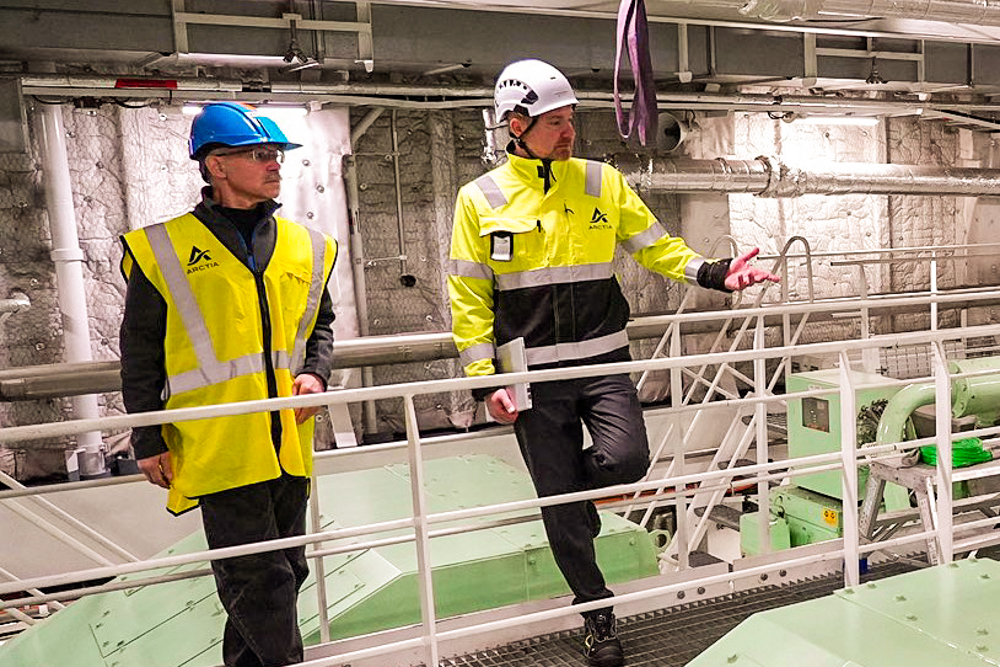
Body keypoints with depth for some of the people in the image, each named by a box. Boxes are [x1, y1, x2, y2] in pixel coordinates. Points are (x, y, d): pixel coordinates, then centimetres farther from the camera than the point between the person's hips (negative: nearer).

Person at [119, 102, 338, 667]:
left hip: (289, 442, 5)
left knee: (287, 570, 15)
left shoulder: (306, 245, 10)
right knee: (257, 577, -3)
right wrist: (148, 440, 2)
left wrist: (316, 372, 1)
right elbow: (140, 352, 3)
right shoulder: (164, 249, -2)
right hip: (219, 445, -5)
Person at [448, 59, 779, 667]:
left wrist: (714, 274, -6)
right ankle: (597, 610, 27)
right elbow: (470, 299, 0)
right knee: (559, 503, 4)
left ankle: (572, 487, 20)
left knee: (628, 461, -17)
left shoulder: (604, 183, 6)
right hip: (533, 372, -1)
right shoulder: (480, 199, 0)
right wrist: (486, 380, -7)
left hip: (604, 361, 2)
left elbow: (655, 247, 10)